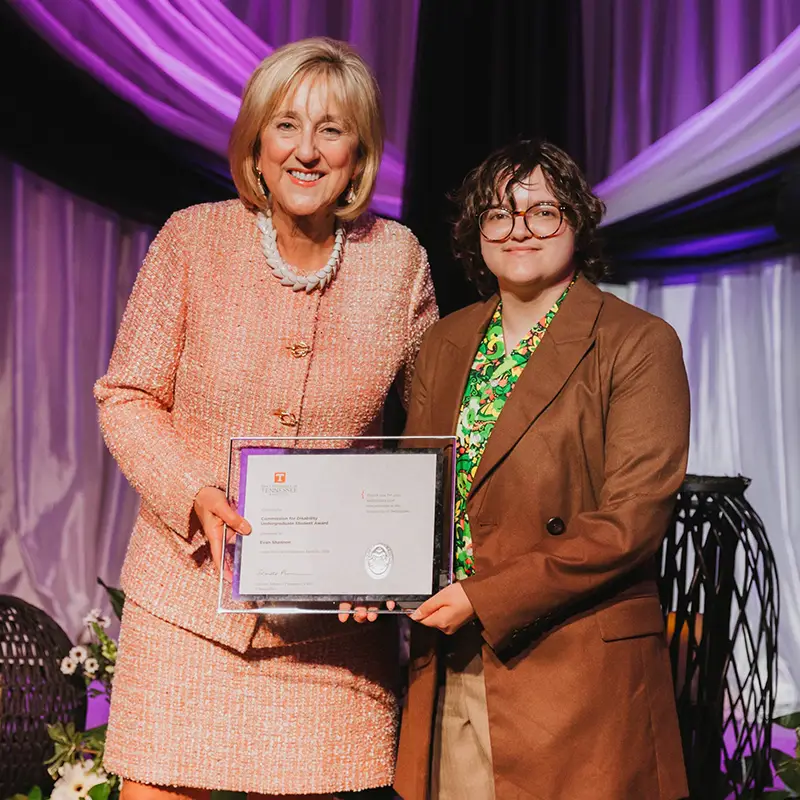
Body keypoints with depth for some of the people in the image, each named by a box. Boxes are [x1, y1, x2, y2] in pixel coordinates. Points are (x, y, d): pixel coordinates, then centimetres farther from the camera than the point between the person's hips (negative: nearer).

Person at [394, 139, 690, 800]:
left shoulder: (638, 344, -5)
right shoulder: (445, 343, 13)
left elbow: (632, 519, -13)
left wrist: (485, 600, -16)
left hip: (576, 670, -4)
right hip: (446, 667, 5)